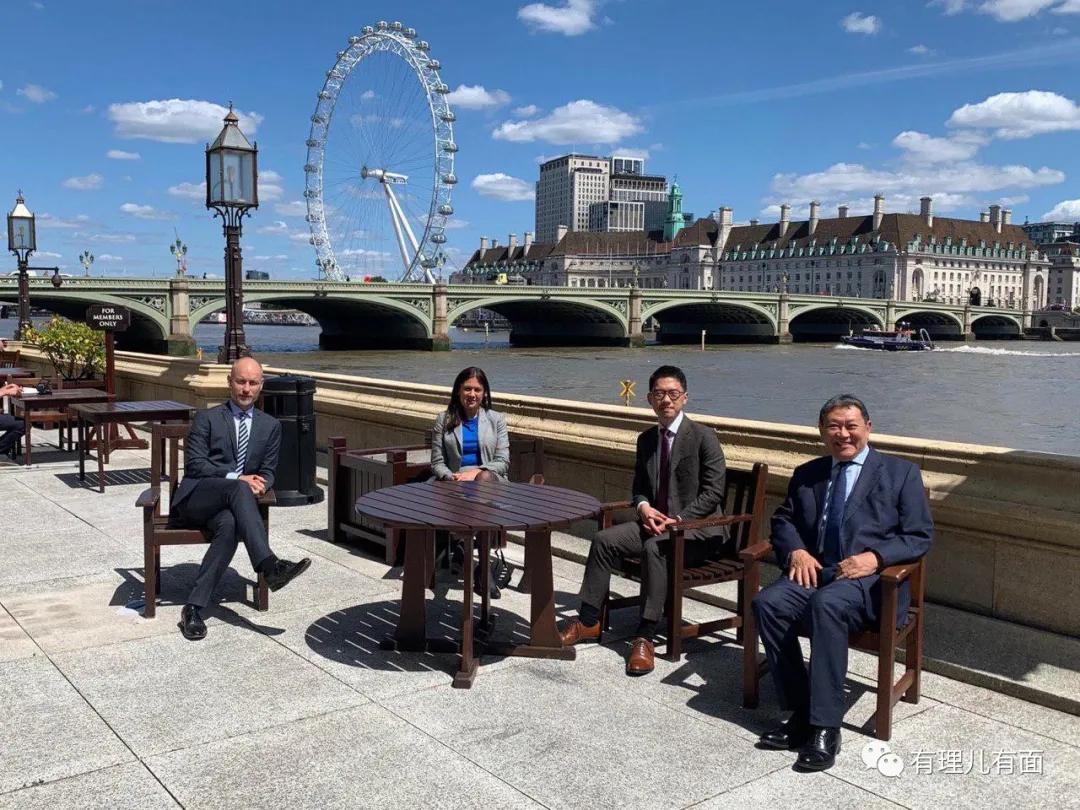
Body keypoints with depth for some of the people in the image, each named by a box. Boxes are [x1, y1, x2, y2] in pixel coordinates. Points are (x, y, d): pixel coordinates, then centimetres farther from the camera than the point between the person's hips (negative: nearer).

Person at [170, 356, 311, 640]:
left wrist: (259, 484, -11)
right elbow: (194, 465, -4)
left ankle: (195, 607, -35)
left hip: (226, 506, 2)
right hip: (194, 500, -2)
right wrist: (237, 478, -16)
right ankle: (270, 567, -47)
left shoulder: (270, 426, 16)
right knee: (238, 489, -35)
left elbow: (268, 472, 14)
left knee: (229, 525, -35)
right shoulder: (207, 418, 6)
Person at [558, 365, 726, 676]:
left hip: (697, 527, -6)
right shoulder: (646, 439, 12)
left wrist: (677, 520, -20)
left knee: (654, 546, -34)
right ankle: (588, 621, -5)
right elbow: (639, 486, 18)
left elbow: (713, 493, -11)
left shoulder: (703, 437, -8)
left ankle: (645, 636, -29)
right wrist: (644, 507, -6)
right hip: (655, 522, 6)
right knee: (604, 540, -14)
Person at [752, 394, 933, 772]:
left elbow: (920, 536, 2)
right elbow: (783, 520, 20)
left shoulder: (901, 472, 8)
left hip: (869, 577, -4)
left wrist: (875, 556, -16)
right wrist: (796, 551, -3)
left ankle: (825, 727, -30)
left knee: (827, 604, -37)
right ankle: (799, 712, -16)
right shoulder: (806, 474, 20)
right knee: (767, 603, -27)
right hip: (814, 570, 4)